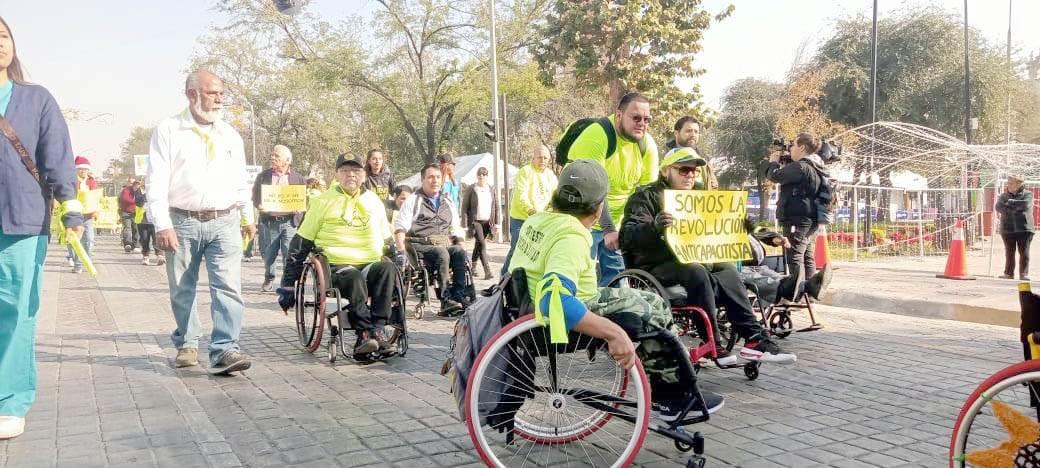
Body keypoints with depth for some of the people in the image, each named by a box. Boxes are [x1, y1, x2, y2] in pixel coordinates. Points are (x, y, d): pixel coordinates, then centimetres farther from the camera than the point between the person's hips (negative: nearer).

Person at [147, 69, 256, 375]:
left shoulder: (230, 135, 11)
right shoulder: (168, 130, 0)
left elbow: (241, 180, 19)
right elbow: (157, 181, -6)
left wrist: (248, 216, 19)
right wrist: (162, 225, -13)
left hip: (225, 222, 2)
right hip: (183, 223, -2)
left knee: (228, 287, -10)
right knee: (182, 290, 10)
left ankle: (224, 350, -12)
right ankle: (187, 344, 27)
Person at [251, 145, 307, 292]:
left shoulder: (298, 178, 7)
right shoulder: (263, 176, 10)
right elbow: (255, 197, 11)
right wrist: (259, 206, -9)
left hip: (290, 221, -1)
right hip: (269, 221, 1)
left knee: (290, 254, -6)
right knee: (268, 254, 8)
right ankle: (268, 279, 29)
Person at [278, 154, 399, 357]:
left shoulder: (374, 200, 18)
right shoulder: (324, 201, 8)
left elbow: (387, 239, 31)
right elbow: (300, 243, 8)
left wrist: (396, 255, 13)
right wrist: (288, 284, 5)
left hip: (370, 265, 3)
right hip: (335, 266, -3)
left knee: (387, 269, -31)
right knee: (354, 278, -36)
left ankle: (376, 329, -34)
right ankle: (364, 331, -34)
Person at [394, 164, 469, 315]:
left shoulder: (448, 202, 26)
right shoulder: (412, 201, 12)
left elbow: (456, 230, 28)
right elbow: (400, 228, 2)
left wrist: (459, 244, 9)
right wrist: (402, 251, -13)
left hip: (445, 244, 4)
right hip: (421, 245, -4)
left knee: (460, 252, -29)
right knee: (442, 253, -35)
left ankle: (459, 296, -35)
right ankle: (446, 300, -39)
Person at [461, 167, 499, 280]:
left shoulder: (492, 189, 9)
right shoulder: (471, 189, -2)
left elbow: (496, 207, 12)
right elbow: (465, 207, -3)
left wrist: (496, 224, 6)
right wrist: (465, 225, -8)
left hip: (487, 222, 4)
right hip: (475, 222, -4)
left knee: (478, 245, 14)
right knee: (482, 245, -15)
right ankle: (487, 271, -19)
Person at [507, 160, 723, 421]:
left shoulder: (537, 220, -1)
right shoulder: (571, 237, -28)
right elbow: (555, 299, -44)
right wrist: (614, 333, -43)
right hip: (566, 320, -9)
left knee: (651, 301, 18)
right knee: (657, 315, 5)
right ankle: (671, 398, 21)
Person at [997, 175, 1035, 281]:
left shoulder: (1028, 194, 5)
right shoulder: (1003, 196, 12)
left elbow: (1025, 205, -16)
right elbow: (999, 207, -7)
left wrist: (1010, 203, -7)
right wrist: (1017, 207, -11)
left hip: (1024, 228, -2)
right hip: (1008, 228, 2)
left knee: (1024, 252, -2)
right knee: (1009, 252, 4)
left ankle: (1024, 274, 2)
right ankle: (1009, 273, 10)